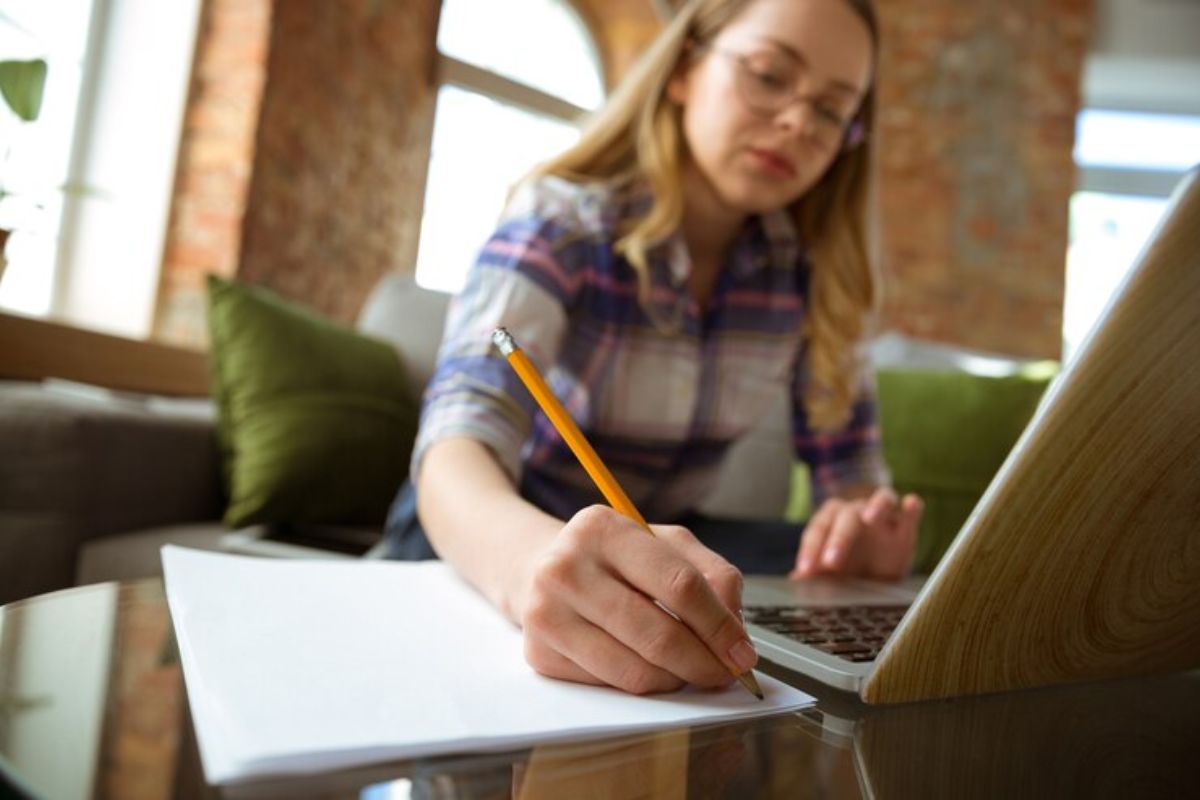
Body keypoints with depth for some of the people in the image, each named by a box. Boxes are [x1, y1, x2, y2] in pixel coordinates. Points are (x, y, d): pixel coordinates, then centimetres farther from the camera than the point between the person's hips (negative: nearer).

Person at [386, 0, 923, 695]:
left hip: (660, 537, 4)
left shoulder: (814, 272, -8)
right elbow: (459, 440, -35)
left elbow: (852, 467, -5)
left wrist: (865, 526, -31)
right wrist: (532, 557, -59)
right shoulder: (561, 221, -20)